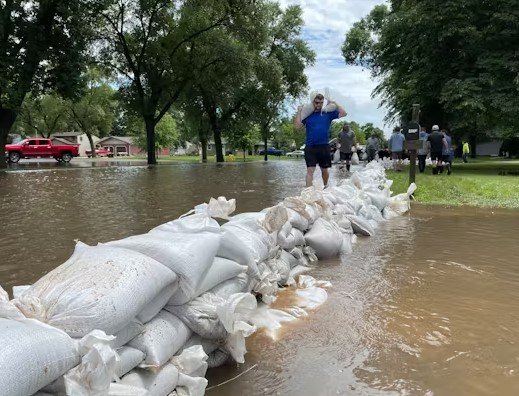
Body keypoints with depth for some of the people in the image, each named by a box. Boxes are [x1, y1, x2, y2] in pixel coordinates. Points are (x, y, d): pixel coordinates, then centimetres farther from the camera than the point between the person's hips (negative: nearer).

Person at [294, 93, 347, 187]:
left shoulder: (328, 113, 7)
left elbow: (343, 113, 2)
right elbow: (297, 125, -6)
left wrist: (334, 103, 2)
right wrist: (299, 111, -5)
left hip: (324, 147, 2)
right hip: (310, 147, -1)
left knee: (324, 170, 15)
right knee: (310, 170, -9)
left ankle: (325, 186, 38)